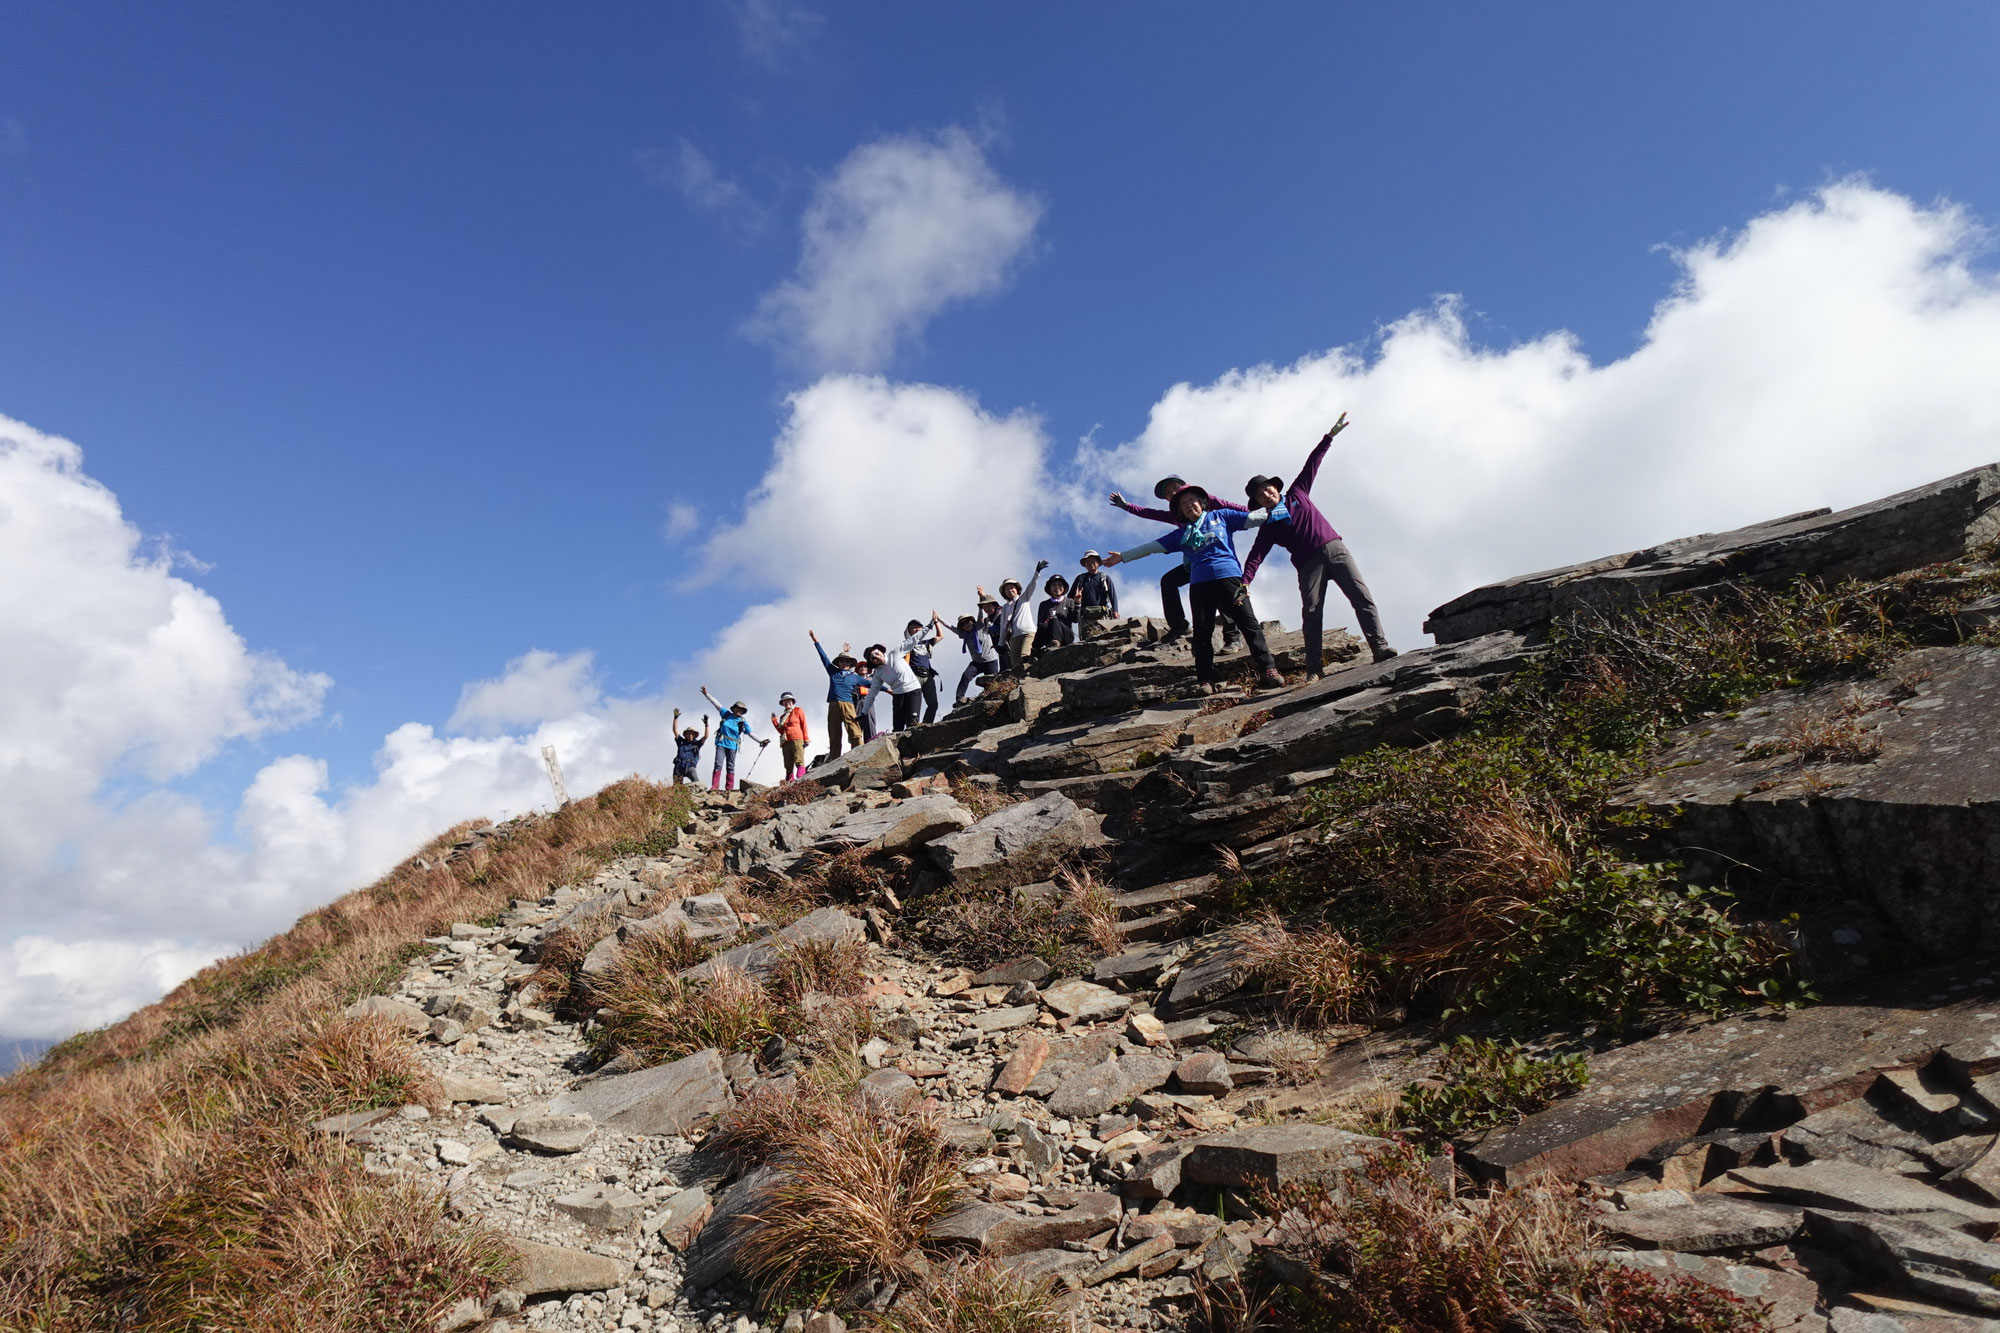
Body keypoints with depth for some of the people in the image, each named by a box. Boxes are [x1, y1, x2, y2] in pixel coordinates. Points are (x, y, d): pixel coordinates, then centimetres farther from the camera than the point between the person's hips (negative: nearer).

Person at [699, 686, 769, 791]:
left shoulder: (743, 722, 4)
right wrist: (706, 694, 3)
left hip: (732, 746, 1)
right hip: (721, 743, -1)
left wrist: (760, 741, -5)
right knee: (718, 765, -9)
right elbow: (717, 704, 4)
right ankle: (714, 787, -15)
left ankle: (730, 788, 6)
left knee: (730, 767, 5)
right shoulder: (727, 714, 5)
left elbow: (750, 733, 4)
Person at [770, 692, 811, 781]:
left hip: (797, 740, -5)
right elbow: (781, 731, 17)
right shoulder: (782, 716, 24)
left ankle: (801, 778, -32)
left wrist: (806, 739, -3)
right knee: (788, 765, -2)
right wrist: (774, 720, 13)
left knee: (799, 761, -19)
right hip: (785, 742, 5)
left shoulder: (798, 711, 12)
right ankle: (789, 781, -6)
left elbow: (804, 725, 5)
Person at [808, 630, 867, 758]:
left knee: (855, 734, -17)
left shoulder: (854, 677, 16)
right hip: (833, 706, 2)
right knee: (834, 738, 0)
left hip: (848, 706, -2)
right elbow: (824, 657, 21)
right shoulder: (833, 672, 21)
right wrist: (816, 641, 21)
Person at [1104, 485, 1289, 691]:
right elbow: (1152, 547, 25)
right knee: (1202, 633, -2)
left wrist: (1274, 514, 3)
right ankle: (1205, 680, -3)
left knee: (1248, 623, -9)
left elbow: (1254, 518, 13)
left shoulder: (1220, 516, 17)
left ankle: (1268, 670, -10)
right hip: (1199, 583, 3)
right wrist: (1123, 556, 24)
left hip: (1228, 575, -3)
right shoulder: (1181, 534, 23)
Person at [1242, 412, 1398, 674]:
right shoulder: (1269, 526, 8)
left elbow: (1312, 463, 17)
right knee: (1311, 612, -14)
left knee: (1362, 597, -12)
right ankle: (1314, 668, -16)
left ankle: (1380, 647, -18)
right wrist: (1245, 580, -19)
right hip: (1308, 564, -1)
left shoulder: (1297, 493, 15)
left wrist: (1330, 436, 11)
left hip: (1335, 548, 2)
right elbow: (1256, 555, -4)